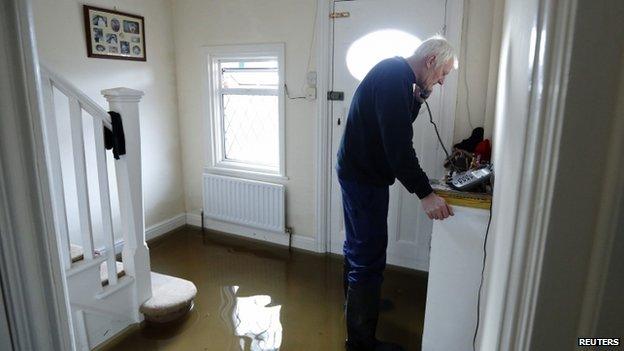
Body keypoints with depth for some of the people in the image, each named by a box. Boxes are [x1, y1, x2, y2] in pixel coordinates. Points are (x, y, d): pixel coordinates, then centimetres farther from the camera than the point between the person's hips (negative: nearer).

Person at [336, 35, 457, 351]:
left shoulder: (393, 73, 13)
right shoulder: (395, 75, -20)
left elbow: (397, 125, 19)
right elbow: (398, 143, -29)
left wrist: (419, 98, 5)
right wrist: (425, 194, -29)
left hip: (359, 173, 11)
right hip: (365, 178, -11)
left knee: (358, 247, 25)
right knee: (369, 258, -3)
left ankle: (357, 301, 46)